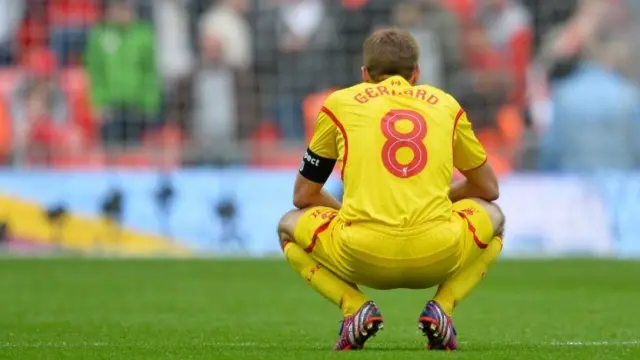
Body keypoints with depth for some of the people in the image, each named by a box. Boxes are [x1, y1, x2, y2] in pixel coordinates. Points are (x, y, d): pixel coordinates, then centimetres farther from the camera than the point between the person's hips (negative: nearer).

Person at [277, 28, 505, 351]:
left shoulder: (340, 103, 17)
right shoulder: (445, 104, 21)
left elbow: (303, 196, 24)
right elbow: (488, 188, 33)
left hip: (362, 257, -1)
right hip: (438, 257, 1)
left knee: (289, 226, 30)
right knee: (492, 217, 34)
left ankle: (355, 307, 4)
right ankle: (441, 307, 7)